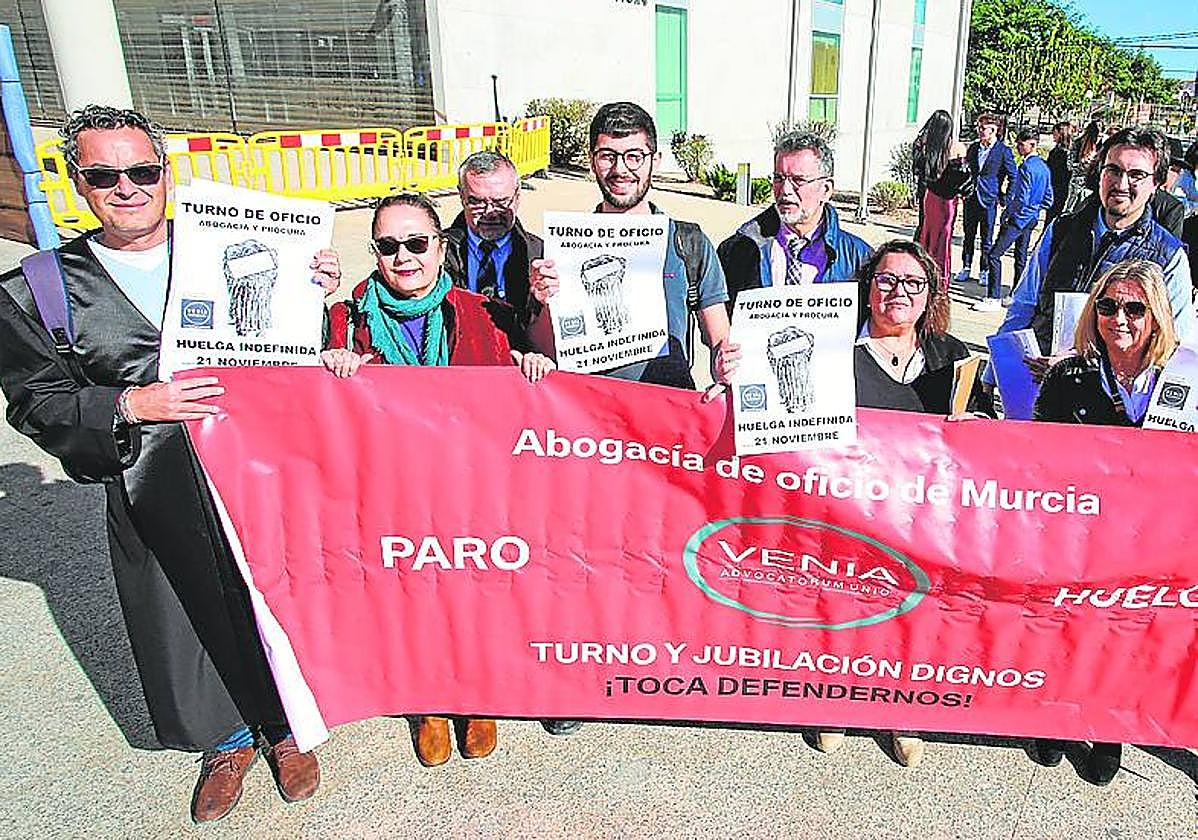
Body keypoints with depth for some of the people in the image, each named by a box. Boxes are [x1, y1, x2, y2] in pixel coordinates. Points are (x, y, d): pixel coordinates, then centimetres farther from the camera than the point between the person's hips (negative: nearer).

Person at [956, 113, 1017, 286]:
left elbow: (1013, 176, -1)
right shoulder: (973, 147, 9)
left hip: (989, 199, -4)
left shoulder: (1003, 151, -6)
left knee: (987, 238, 3)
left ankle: (985, 271, 13)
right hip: (971, 198, 4)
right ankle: (966, 267, 19)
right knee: (968, 235, 10)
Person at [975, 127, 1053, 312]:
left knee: (994, 255, -9)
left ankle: (994, 298, -12)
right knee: (1021, 257, 16)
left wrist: (1006, 213, -11)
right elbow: (1048, 199, 15)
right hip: (1032, 219, 10)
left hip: (1018, 218, -10)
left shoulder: (1027, 167, -17)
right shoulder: (1044, 167, 11)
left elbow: (1021, 198, -22)